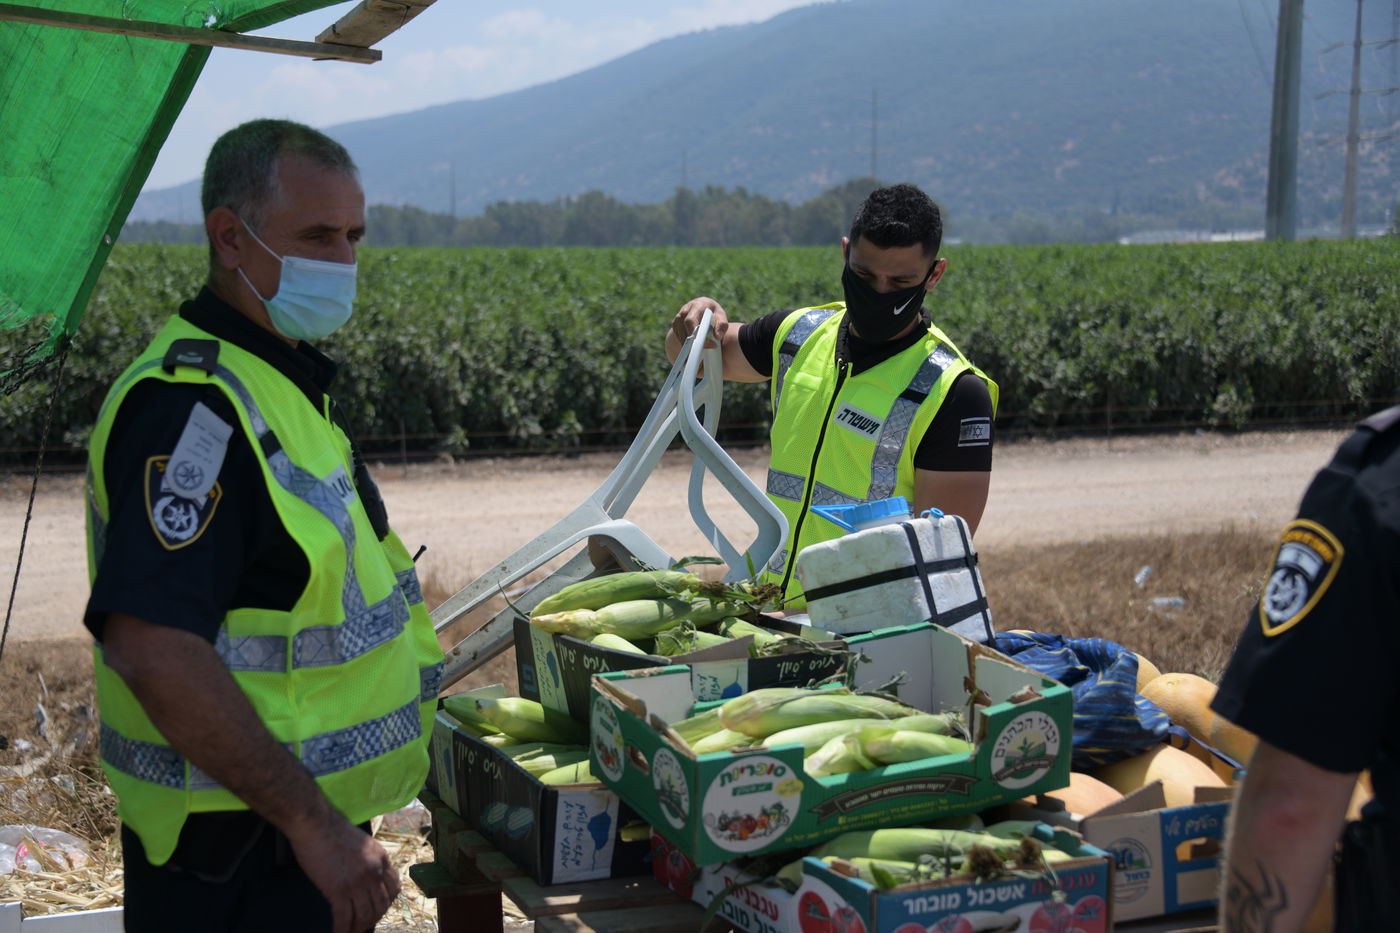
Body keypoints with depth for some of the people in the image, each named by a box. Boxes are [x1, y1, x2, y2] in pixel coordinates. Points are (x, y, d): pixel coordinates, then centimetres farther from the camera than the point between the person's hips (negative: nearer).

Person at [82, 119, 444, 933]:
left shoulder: (281, 384, 12)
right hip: (238, 862, -10)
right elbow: (150, 646, -30)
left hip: (304, 835, 10)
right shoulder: (194, 404, -21)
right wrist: (312, 821, -26)